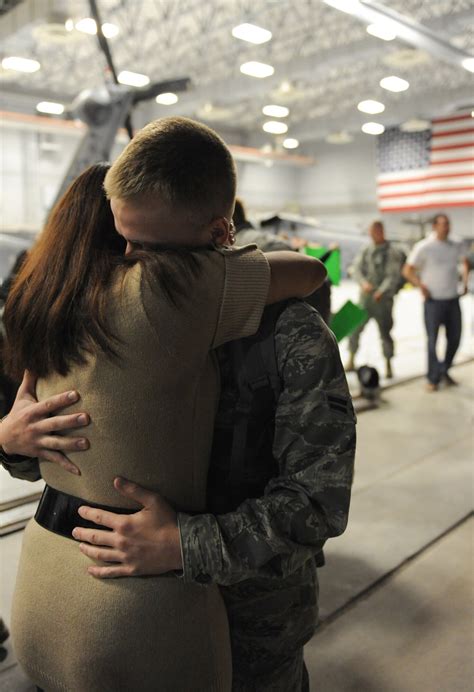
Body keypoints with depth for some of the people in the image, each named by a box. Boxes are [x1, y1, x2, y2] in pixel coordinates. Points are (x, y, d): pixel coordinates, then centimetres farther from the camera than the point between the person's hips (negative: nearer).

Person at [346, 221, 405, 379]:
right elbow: (355, 269, 3)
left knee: (385, 332, 1)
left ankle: (388, 366, 14)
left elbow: (393, 276, -11)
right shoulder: (365, 250, 9)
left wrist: (381, 291, -24)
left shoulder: (393, 253, -4)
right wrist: (363, 283, -16)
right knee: (354, 327, 1)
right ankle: (351, 362, 14)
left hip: (383, 299, -3)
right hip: (365, 296, 4)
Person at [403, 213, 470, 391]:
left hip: (453, 299, 5)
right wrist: (421, 286, -17)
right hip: (434, 301, -5)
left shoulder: (455, 246, 7)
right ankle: (433, 379, 11)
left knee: (454, 338, 9)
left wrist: (465, 282, 14)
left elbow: (465, 262, 26)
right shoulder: (424, 247, -8)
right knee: (432, 340, -1)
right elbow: (407, 271, -8)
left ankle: (444, 371, 29)